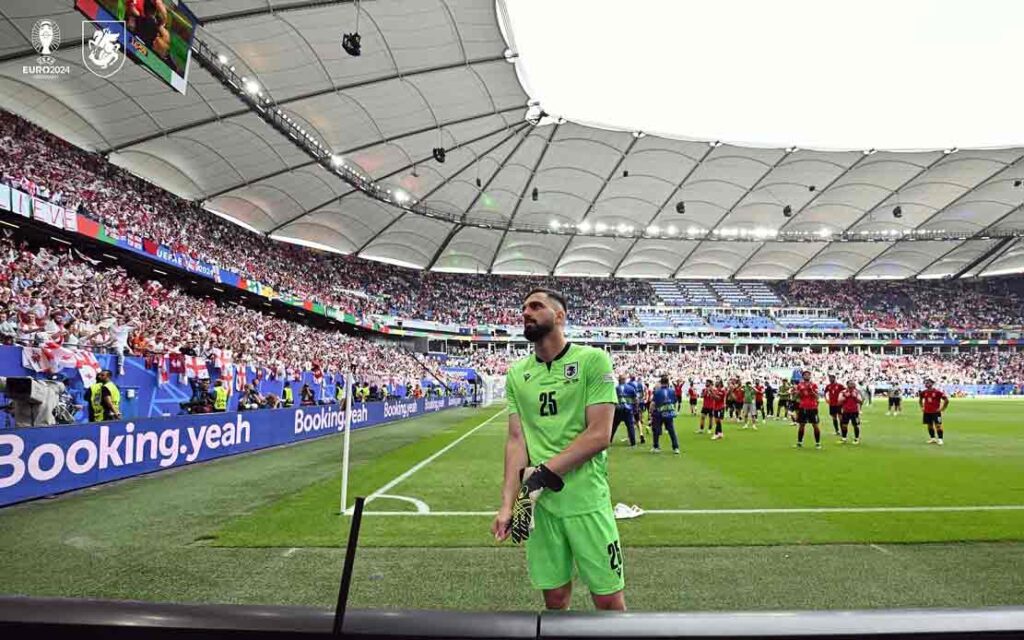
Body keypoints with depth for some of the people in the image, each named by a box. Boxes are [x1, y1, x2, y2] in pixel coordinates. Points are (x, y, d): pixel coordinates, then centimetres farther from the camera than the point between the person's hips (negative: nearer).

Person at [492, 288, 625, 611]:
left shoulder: (593, 360, -7)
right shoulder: (516, 374, 6)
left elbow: (599, 435, -13)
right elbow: (516, 439, 2)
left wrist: (544, 473, -17)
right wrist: (507, 503, -8)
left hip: (587, 500, -3)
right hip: (538, 502, 4)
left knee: (608, 600, 7)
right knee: (555, 599, 16)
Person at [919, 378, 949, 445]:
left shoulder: (938, 392, -11)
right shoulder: (924, 392, 4)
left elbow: (946, 400, -7)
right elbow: (920, 399, 24)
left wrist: (942, 408, -6)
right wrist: (922, 407, 16)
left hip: (936, 412, -5)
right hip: (927, 412, 5)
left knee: (938, 425, -6)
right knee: (929, 425, 11)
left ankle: (940, 439, -1)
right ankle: (932, 438, 22)